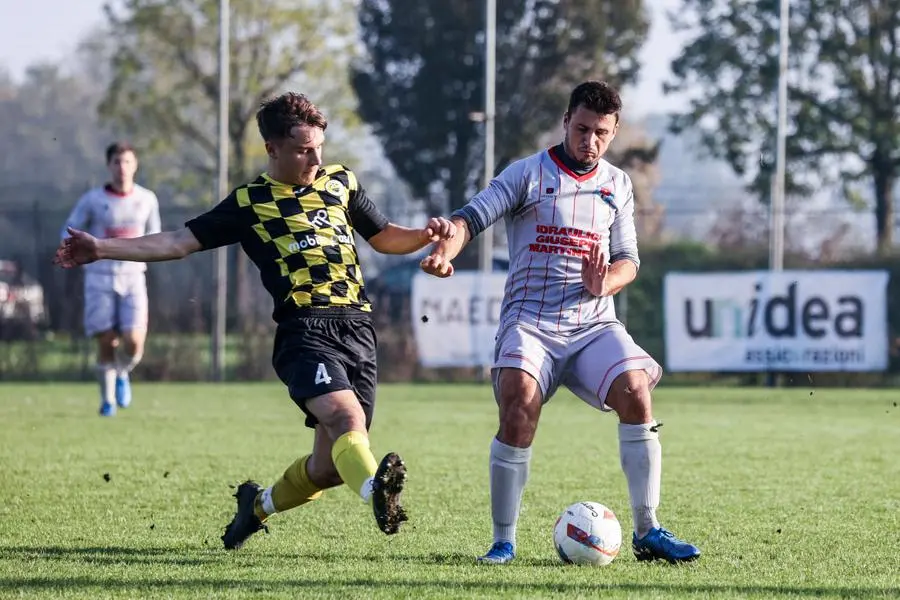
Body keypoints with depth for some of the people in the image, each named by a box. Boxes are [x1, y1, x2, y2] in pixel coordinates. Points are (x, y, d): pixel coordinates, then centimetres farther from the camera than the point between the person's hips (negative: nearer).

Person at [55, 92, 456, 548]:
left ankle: (260, 504, 30)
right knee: (347, 419, -32)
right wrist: (100, 248, 3)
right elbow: (178, 243, 10)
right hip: (305, 332, -4)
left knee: (328, 466, 2)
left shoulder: (341, 183, 20)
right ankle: (377, 491, -59)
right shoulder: (250, 203, 10)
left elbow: (385, 238, 30)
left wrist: (426, 235, 8)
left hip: (357, 332, 4)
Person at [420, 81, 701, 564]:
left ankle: (647, 532, -10)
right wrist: (444, 250, -30)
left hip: (594, 323, 4)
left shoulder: (617, 184, 16)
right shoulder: (528, 174, 4)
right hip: (530, 320, -4)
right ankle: (503, 540, -12)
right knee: (519, 410, -26)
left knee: (636, 393, -19)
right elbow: (473, 217, -8)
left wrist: (604, 283, -8)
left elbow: (628, 259, 16)